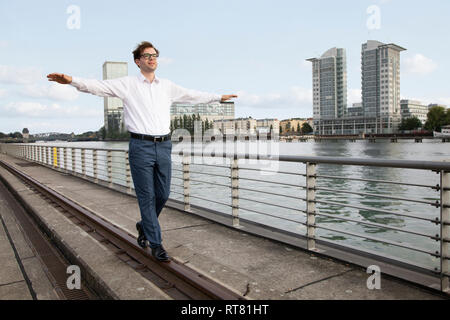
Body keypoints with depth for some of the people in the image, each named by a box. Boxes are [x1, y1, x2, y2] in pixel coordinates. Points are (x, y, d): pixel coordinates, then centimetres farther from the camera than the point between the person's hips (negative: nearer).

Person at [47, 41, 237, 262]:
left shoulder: (167, 86, 16)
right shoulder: (128, 84, 3)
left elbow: (192, 95, 25)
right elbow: (99, 87, -7)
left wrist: (219, 97, 30)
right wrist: (72, 80, -23)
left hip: (164, 146, 5)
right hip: (141, 146, -4)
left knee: (163, 195, 9)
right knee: (147, 197, 0)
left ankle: (144, 226, 36)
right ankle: (156, 244, 11)